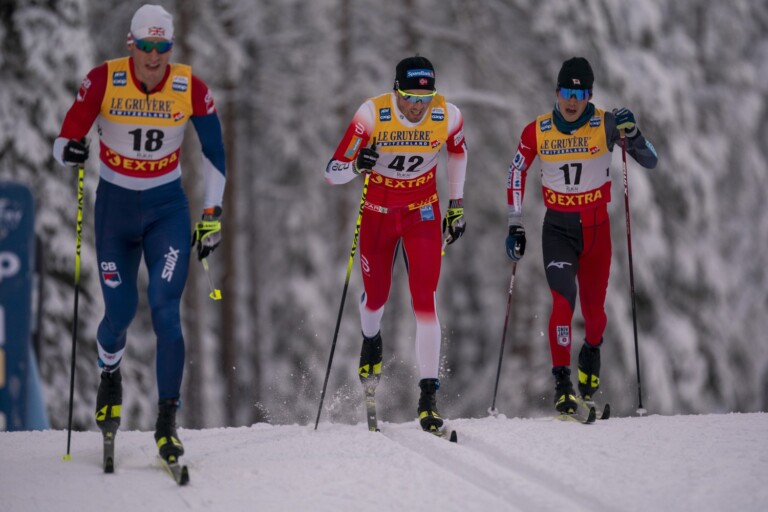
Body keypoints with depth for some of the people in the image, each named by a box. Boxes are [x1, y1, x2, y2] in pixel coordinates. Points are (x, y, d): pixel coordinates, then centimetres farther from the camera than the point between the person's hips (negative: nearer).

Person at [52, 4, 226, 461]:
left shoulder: (191, 88, -11)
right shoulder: (104, 80, -14)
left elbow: (214, 152, 2)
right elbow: (66, 139, -9)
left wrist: (213, 214, 1)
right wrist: (72, 151, -33)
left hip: (168, 209, 0)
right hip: (115, 206, 0)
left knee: (166, 311, -14)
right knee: (120, 312, 3)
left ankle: (168, 421, -9)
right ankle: (110, 377, 38)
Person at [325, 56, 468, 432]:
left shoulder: (447, 116, -18)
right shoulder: (372, 115, -24)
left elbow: (458, 152, 7)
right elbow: (332, 173, -21)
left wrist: (456, 205, 10)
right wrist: (356, 165, -44)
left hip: (423, 214, 0)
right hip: (378, 214, 0)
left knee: (424, 300, -13)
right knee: (375, 297, 14)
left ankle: (429, 397, -12)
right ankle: (371, 341, 53)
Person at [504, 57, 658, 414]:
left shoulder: (606, 124, -9)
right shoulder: (537, 132, -6)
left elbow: (650, 162, -10)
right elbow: (516, 176, 6)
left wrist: (631, 134, -29)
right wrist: (515, 226, 4)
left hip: (596, 227, 1)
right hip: (558, 227, -1)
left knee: (594, 307, 9)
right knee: (563, 300, -18)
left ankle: (591, 350, 43)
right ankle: (562, 382, -13)